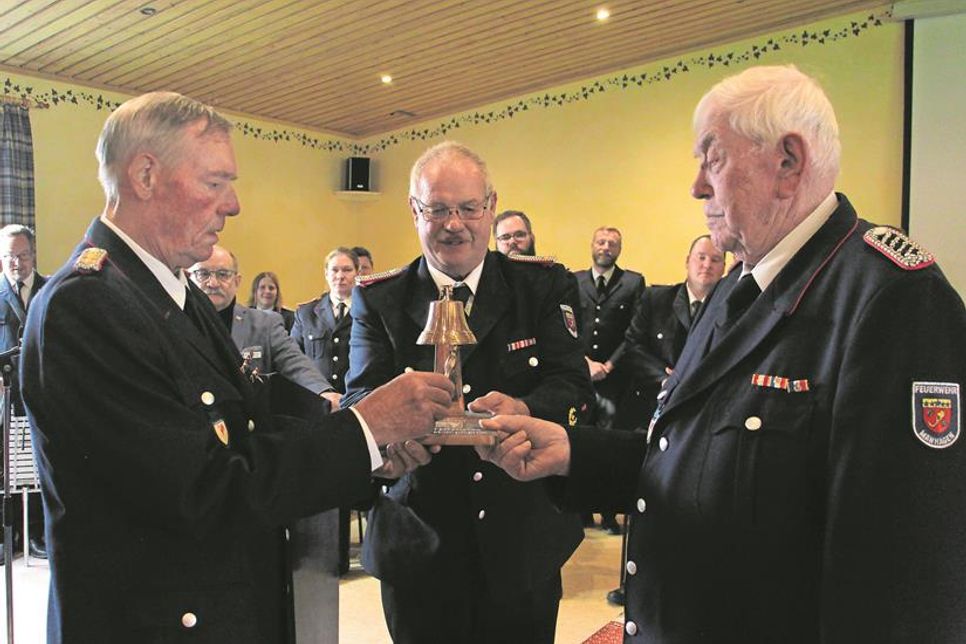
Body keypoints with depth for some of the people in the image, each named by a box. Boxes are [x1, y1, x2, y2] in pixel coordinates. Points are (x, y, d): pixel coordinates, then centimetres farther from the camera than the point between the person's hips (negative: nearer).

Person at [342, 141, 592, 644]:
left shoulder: (544, 286, 0)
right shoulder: (377, 299, 0)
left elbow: (573, 382, -8)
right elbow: (360, 398, -9)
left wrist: (525, 410, -30)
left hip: (524, 541, 1)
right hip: (418, 543, 0)